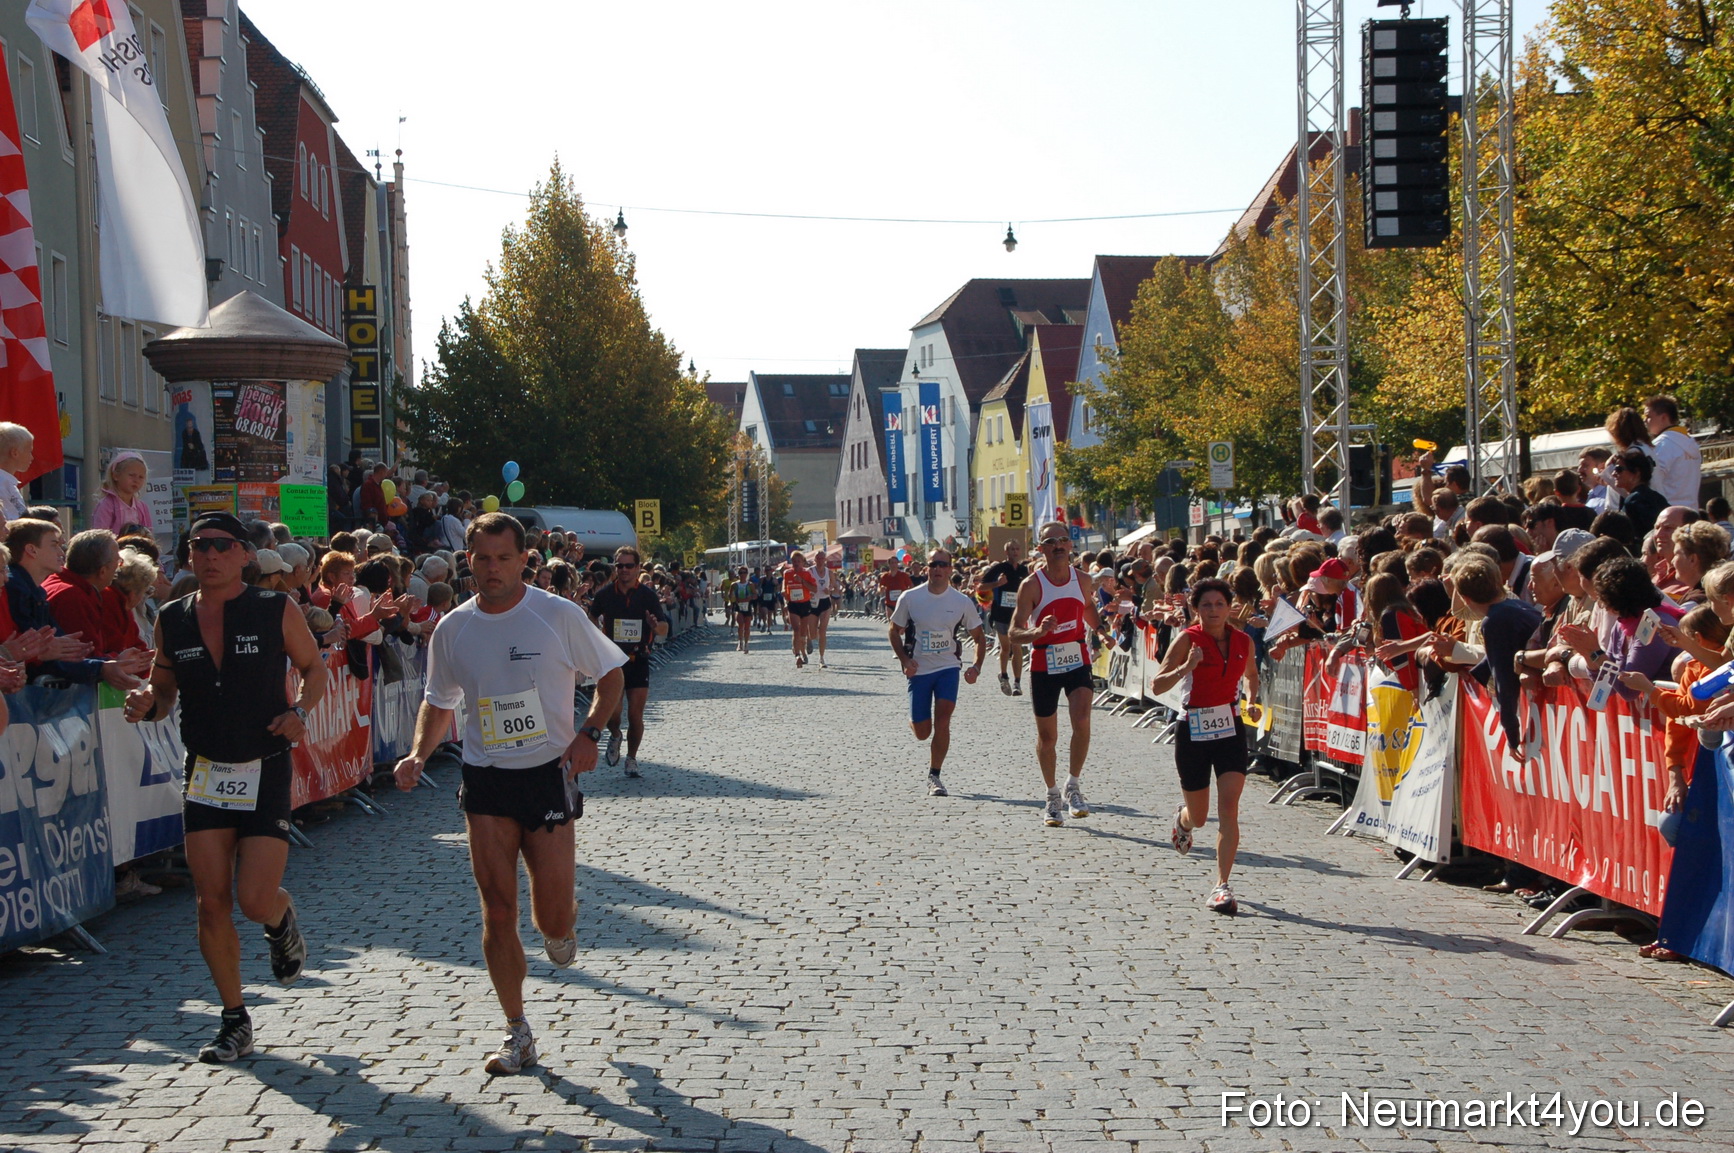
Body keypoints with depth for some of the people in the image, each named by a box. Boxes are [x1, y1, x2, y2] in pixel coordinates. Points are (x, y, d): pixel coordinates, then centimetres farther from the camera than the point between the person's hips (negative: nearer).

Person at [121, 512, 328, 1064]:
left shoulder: (277, 611, -5)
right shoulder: (172, 620, 3)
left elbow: (315, 668, 8)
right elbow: (164, 687, 13)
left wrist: (300, 710, -11)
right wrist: (145, 701, -10)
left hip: (265, 771, -3)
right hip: (205, 772, 3)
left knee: (256, 900, -10)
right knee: (212, 903, 0)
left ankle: (283, 918, 29)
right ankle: (234, 1021, 15)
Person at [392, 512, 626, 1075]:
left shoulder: (559, 615, -6)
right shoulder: (453, 629, 3)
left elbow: (610, 676, 5)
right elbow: (438, 704, 16)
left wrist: (588, 734, -11)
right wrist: (418, 754, -1)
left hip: (548, 775, -2)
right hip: (485, 781, 3)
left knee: (551, 919, -4)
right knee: (497, 912, 0)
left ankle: (563, 920, 35)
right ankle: (517, 1034, 12)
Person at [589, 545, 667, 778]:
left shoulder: (648, 595, -3)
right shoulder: (604, 594, 0)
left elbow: (664, 629, -2)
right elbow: (592, 619, 17)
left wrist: (656, 626, -24)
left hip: (639, 661, 0)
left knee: (635, 716, -3)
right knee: (612, 712, -11)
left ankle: (632, 759, 18)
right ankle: (615, 736, 25)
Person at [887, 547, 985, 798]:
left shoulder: (962, 602, -4)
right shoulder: (910, 598, -6)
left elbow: (979, 637, 6)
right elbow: (894, 631, 5)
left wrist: (976, 667, -9)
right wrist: (904, 660, -10)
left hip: (948, 667, 0)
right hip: (919, 670, 0)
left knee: (942, 720, -16)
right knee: (922, 733, 3)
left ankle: (934, 776, -3)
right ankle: (913, 721, 42)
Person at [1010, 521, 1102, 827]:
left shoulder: (1080, 579, 0)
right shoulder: (1031, 585, -12)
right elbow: (1014, 633, -14)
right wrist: (1038, 632, -33)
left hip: (1078, 661, 2)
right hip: (1044, 665, -2)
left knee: (1082, 722, -18)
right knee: (1047, 735, 8)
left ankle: (1074, 785, 0)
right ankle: (1053, 796, 26)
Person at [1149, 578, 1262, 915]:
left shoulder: (1243, 641, 1)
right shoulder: (1188, 639, -10)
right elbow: (1156, 685, -15)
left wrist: (1252, 701, 4)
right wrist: (1185, 668, -30)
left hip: (1231, 729, 2)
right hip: (1193, 731, -2)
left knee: (1229, 807, -14)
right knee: (1199, 817, 12)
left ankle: (1222, 886, -10)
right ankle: (1183, 819, 51)